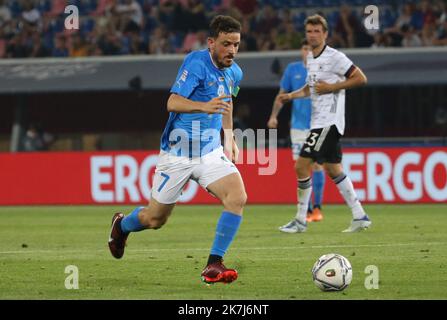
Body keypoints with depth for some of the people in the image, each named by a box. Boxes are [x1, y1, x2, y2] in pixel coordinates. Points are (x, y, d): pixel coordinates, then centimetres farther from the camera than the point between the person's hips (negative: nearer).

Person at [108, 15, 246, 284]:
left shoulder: (234, 73, 3)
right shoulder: (197, 63, -20)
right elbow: (173, 103, -30)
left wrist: (229, 137, 22)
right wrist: (204, 106, -47)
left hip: (211, 151, 5)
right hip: (178, 154, -5)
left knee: (238, 197, -22)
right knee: (155, 219, 9)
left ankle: (214, 266, -15)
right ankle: (122, 225, 45)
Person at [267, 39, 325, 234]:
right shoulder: (293, 70, 5)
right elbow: (282, 94, 10)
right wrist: (274, 116, 0)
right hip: (299, 126, 1)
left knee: (317, 165, 0)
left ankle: (317, 208, 11)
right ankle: (306, 211, 1)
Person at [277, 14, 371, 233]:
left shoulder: (335, 57, -11)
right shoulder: (310, 58, 15)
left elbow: (360, 78, -13)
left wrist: (331, 87, -16)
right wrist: (291, 96, 12)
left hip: (329, 121, -9)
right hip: (319, 122, 9)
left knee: (302, 165, -12)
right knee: (333, 169, 12)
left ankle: (300, 220, -5)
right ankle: (360, 217, 17)